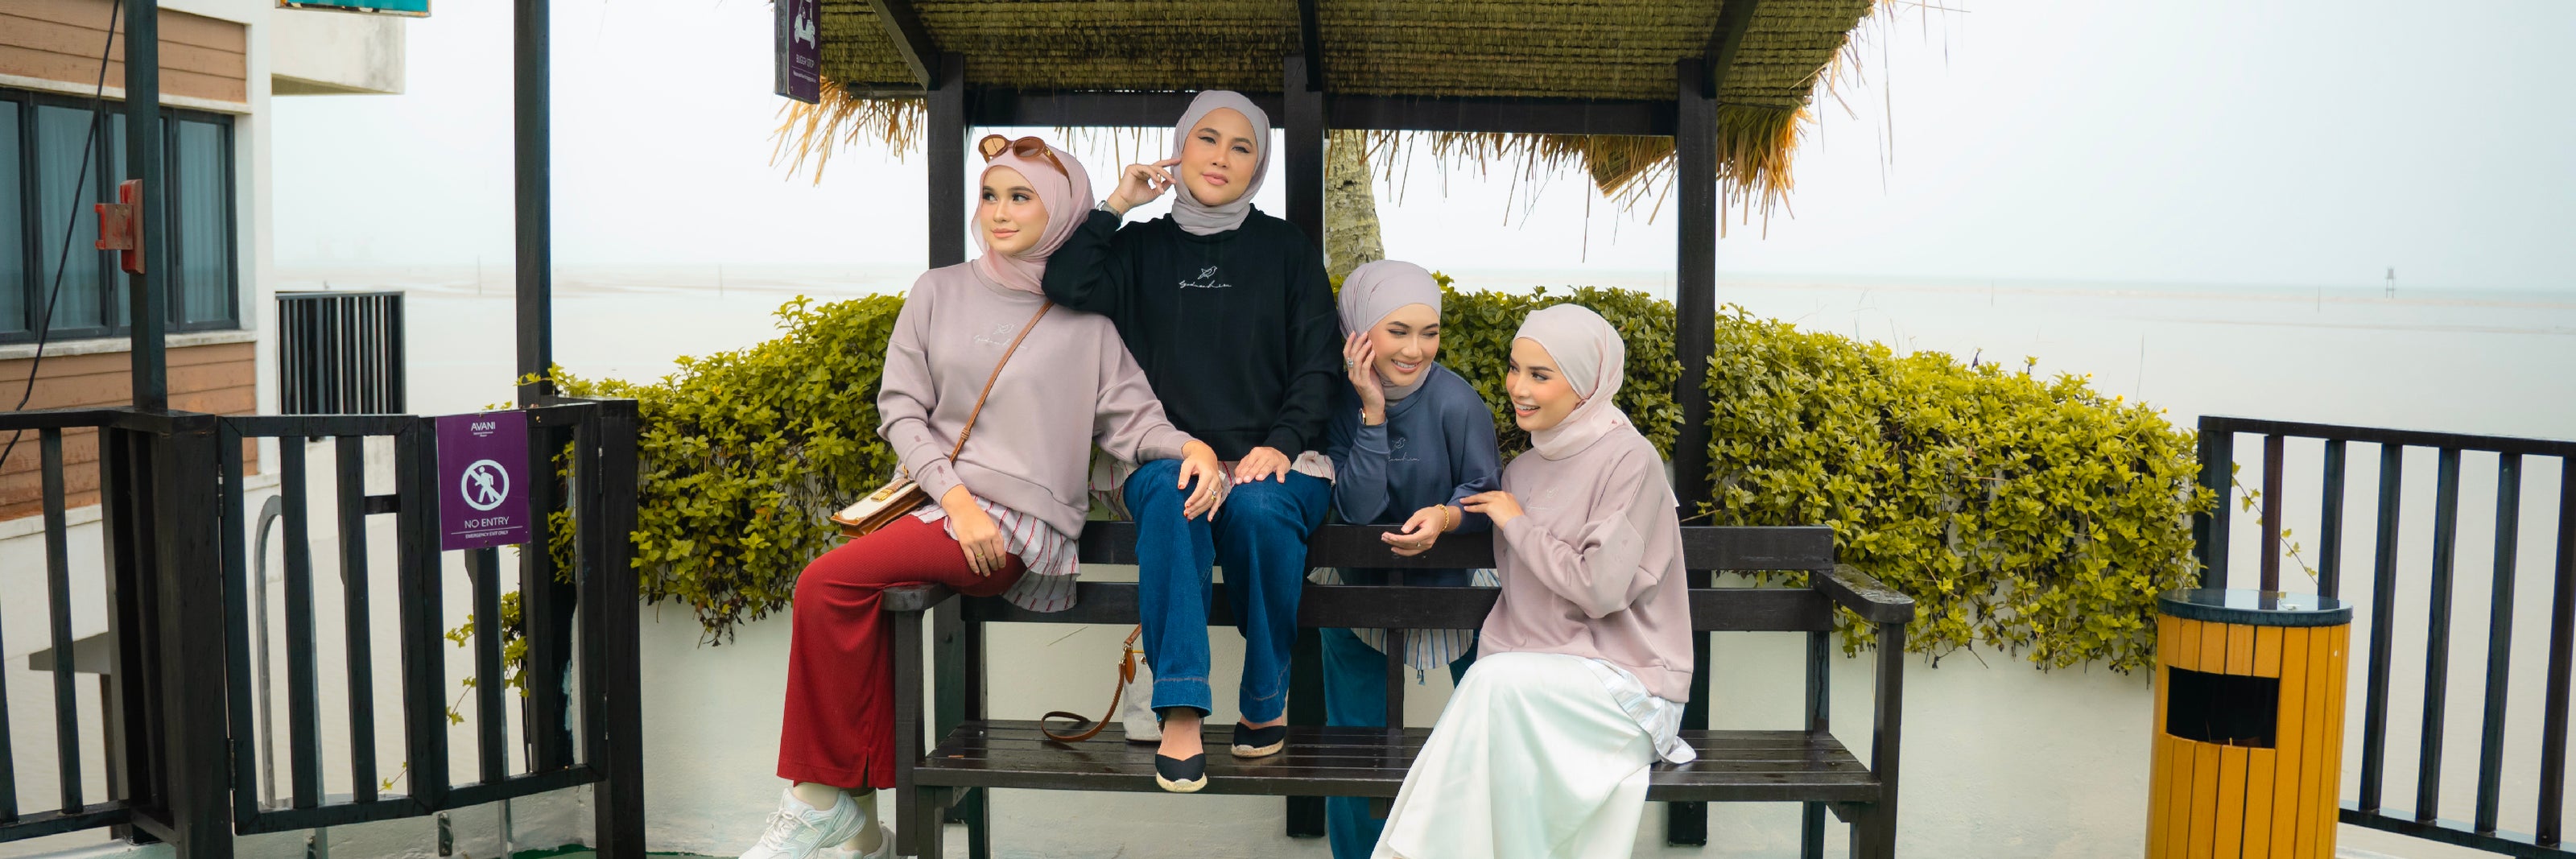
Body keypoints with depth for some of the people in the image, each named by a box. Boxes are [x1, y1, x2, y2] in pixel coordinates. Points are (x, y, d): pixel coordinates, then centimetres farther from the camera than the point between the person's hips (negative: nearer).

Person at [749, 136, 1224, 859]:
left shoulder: (1084, 317, 7)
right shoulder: (939, 293, 12)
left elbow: (1128, 417, 3)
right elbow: (900, 410, 7)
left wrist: (1192, 447, -19)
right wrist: (957, 499, -8)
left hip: (1026, 524, -3)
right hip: (936, 502, 4)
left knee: (831, 582, -24)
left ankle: (822, 796, -9)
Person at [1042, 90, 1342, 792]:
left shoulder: (1287, 249, 12)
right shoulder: (1143, 247, 14)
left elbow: (1318, 365, 5)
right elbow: (1067, 286, -6)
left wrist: (1280, 445, -11)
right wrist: (1117, 204, 0)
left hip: (1274, 460, 0)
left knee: (1260, 507, -35)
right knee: (1172, 494, -35)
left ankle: (1266, 699, -14)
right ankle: (1181, 712, -35)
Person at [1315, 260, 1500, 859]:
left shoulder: (1458, 404, -22)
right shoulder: (1343, 401, -16)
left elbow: (1484, 495, -12)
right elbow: (1359, 509, -23)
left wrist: (1445, 516, -33)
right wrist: (1372, 412, -29)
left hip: (1448, 581, -1)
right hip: (1359, 585, 2)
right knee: (1355, 734, 10)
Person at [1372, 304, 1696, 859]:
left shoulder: (1630, 461, -9)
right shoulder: (1523, 469, 14)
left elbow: (1600, 588, -18)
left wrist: (1516, 522, -8)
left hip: (1620, 678, -5)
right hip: (1536, 675, 6)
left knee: (1501, 681, -32)